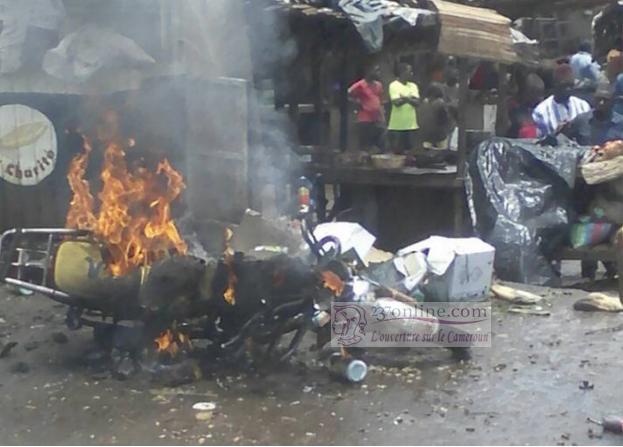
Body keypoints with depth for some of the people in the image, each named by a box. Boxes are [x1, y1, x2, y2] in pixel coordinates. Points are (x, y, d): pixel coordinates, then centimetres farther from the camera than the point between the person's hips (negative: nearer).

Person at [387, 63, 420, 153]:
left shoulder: (413, 86, 11)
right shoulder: (394, 85, -5)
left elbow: (417, 103, -3)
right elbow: (396, 102, -18)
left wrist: (406, 98, -18)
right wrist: (410, 98, -13)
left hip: (411, 125, 5)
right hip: (397, 126, -5)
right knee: (396, 151, -1)